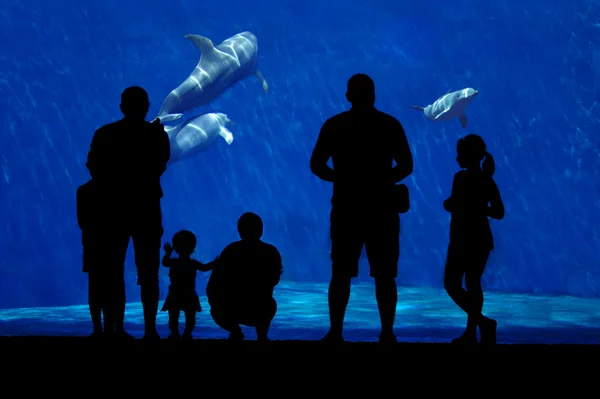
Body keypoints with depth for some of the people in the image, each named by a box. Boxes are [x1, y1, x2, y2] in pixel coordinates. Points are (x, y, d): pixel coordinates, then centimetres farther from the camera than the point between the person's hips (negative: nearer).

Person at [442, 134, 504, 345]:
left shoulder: (462, 177, -14)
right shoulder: (488, 180, 7)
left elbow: (454, 207, -19)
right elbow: (499, 212, 7)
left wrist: (447, 203, 1)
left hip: (464, 239, -7)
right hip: (482, 238, 7)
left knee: (451, 284, 1)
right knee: (473, 284, 13)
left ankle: (483, 322, -14)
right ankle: (471, 333, 15)